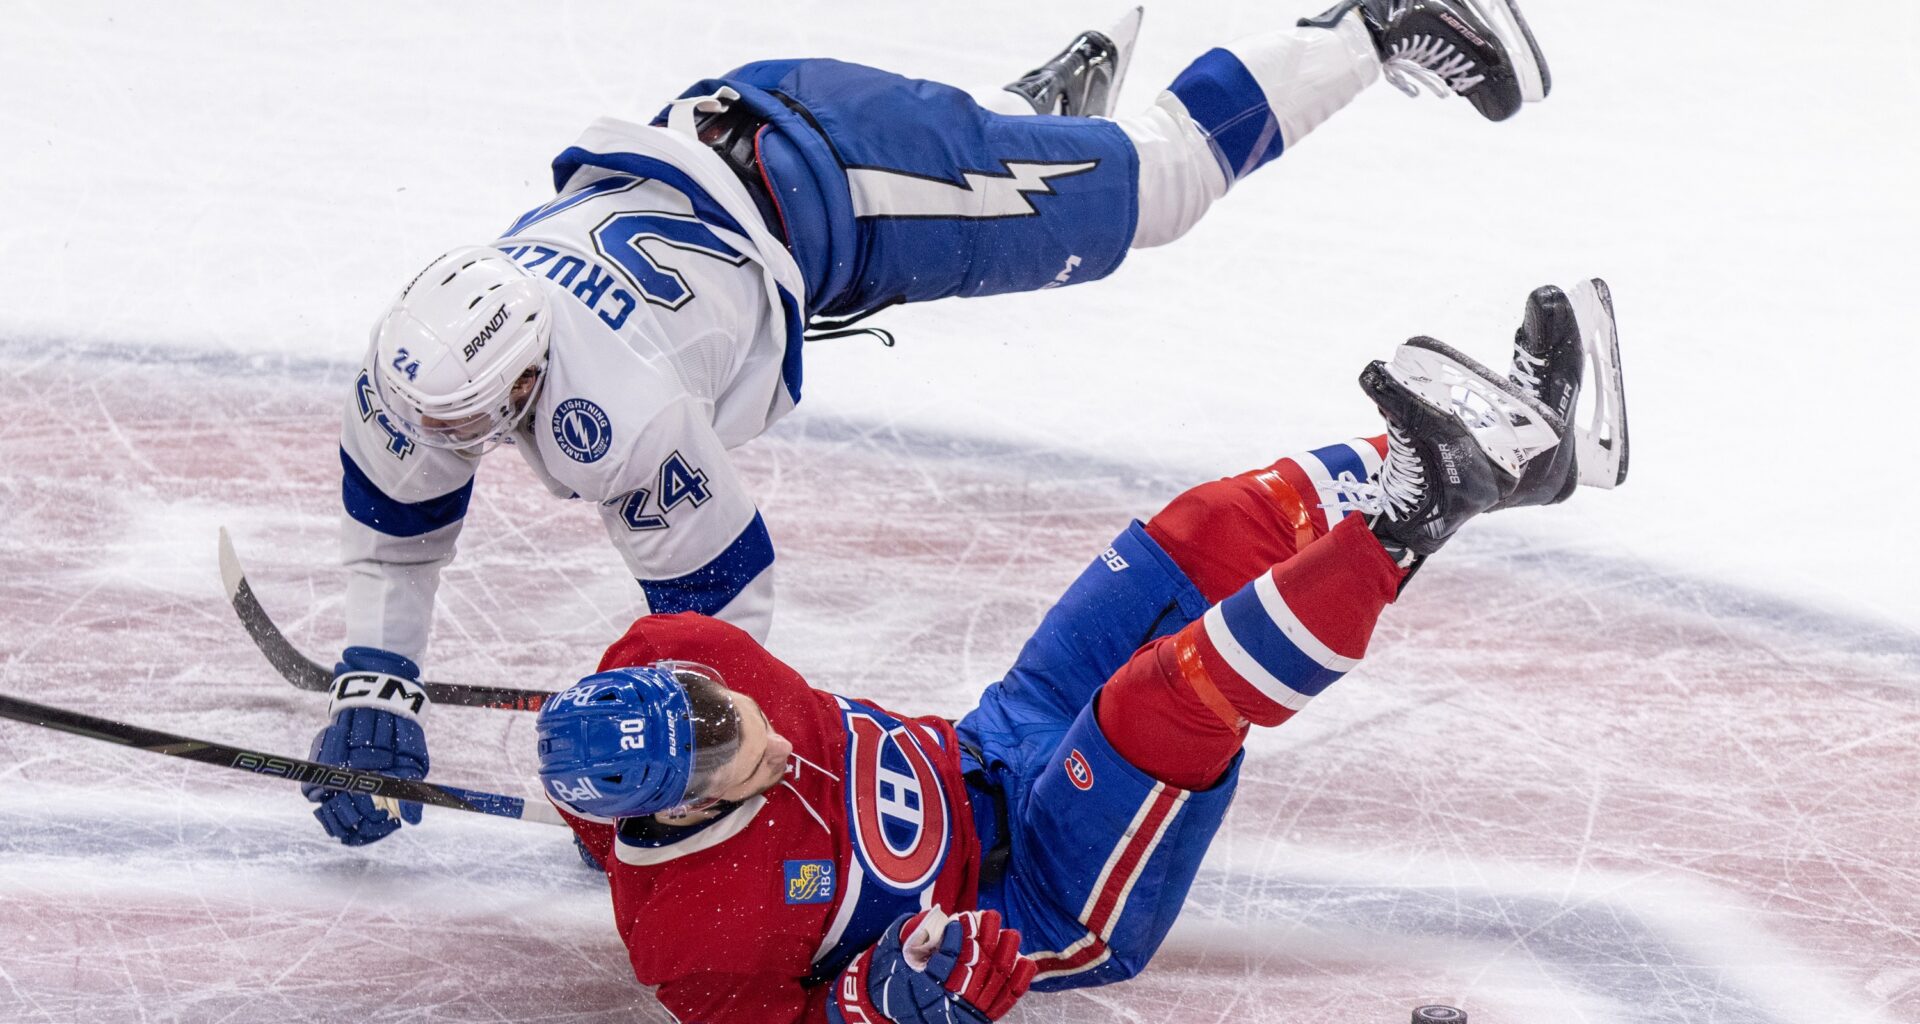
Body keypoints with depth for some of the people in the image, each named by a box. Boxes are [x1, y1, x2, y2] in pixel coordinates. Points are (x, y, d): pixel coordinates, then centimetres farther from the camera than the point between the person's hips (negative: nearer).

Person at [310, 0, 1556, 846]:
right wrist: (370, 692, -5)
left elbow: (723, 599, -27)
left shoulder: (616, 419, -37)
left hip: (848, 180, -6)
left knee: (1159, 176, 9)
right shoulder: (428, 360, -19)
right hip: (726, 129, 6)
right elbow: (395, 510, -1)